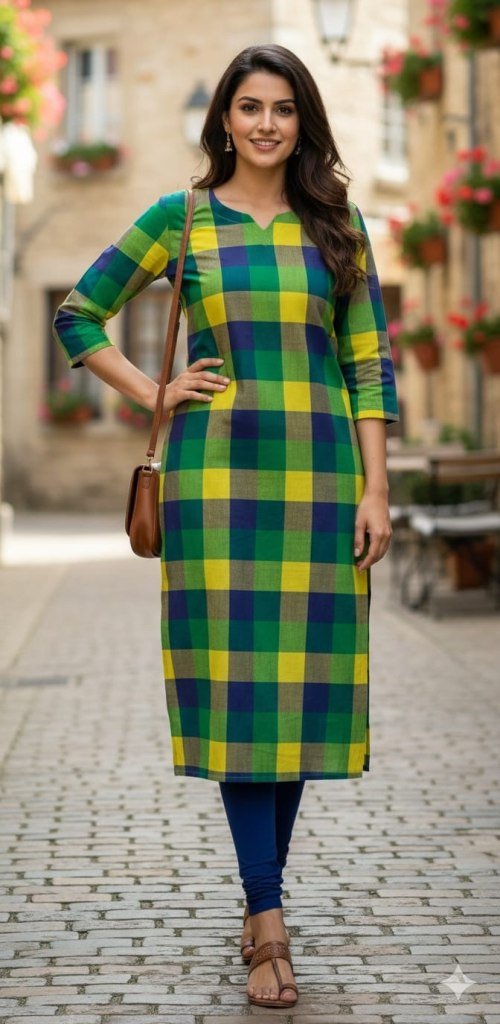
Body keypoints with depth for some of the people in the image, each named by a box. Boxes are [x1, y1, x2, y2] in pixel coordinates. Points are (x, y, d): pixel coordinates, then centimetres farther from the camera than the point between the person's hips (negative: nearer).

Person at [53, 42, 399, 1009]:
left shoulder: (337, 225, 9)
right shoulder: (179, 219, 6)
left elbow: (368, 362, 6)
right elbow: (77, 315, 12)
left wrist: (375, 488, -1)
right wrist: (152, 394, 1)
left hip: (318, 476, 2)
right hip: (217, 472, -1)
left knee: (301, 683, 2)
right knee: (233, 682, -5)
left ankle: (260, 896, 17)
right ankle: (270, 923, -6)